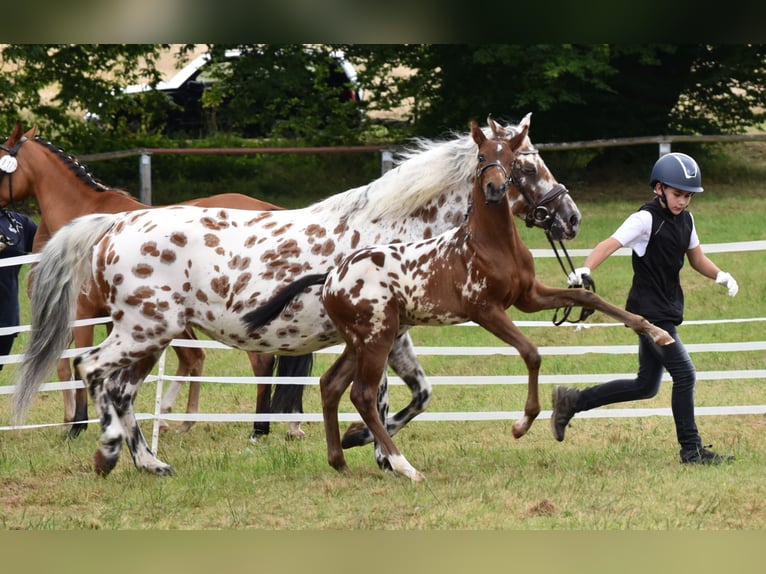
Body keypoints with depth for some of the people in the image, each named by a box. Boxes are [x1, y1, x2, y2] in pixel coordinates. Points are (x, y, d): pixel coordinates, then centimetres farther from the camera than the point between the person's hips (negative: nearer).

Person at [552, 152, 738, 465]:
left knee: (646, 386, 14)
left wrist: (720, 275, 3)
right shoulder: (646, 219, -13)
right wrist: (584, 270, -39)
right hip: (649, 311, -9)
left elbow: (696, 258, 22)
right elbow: (611, 244, -23)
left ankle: (572, 401, 24)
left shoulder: (685, 220, 11)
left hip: (668, 313, 9)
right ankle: (691, 449, -4)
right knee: (684, 374, -12)